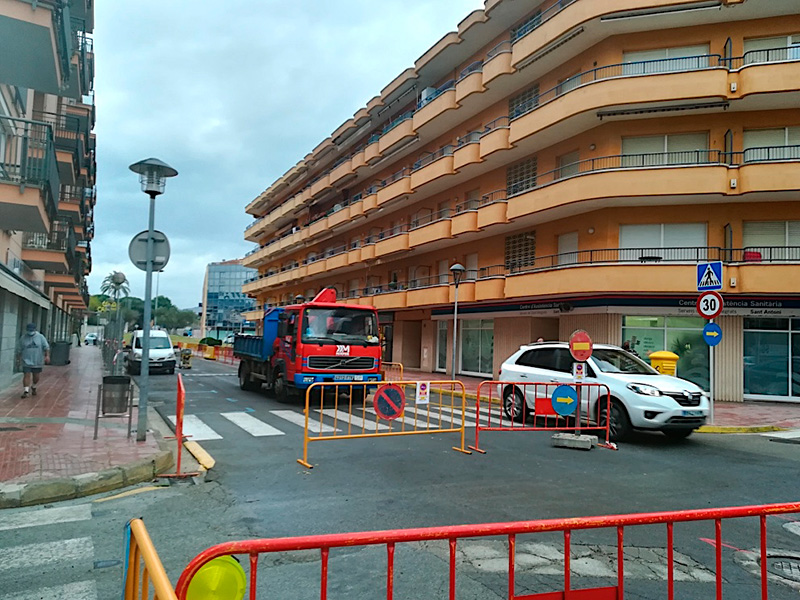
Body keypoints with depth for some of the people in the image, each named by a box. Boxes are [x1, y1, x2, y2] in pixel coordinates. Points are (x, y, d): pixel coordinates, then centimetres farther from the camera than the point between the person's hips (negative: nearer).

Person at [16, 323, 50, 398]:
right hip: (26, 361, 0)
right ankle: (26, 391, -5)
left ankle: (33, 387, 35)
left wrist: (47, 356, -13)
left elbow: (46, 347, -2)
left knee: (36, 377, 9)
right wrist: (18, 358, 10)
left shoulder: (40, 337, 0)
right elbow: (20, 350, 10)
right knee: (26, 376, -8)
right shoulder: (23, 338, 2)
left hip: (37, 362, 0)